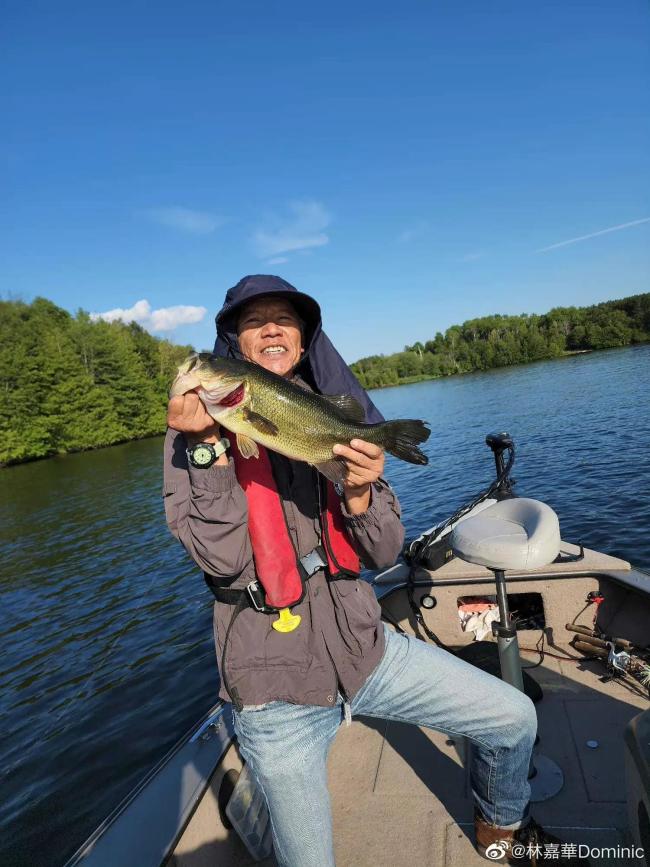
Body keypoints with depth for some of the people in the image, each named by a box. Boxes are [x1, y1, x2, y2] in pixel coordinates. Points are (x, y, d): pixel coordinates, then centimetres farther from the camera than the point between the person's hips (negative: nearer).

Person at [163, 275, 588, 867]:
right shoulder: (199, 424, -8)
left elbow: (383, 555, -1)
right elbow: (224, 561, -20)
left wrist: (358, 492, -21)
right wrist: (211, 446, -28)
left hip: (366, 648, 4)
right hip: (277, 685, -3)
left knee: (514, 719, 8)